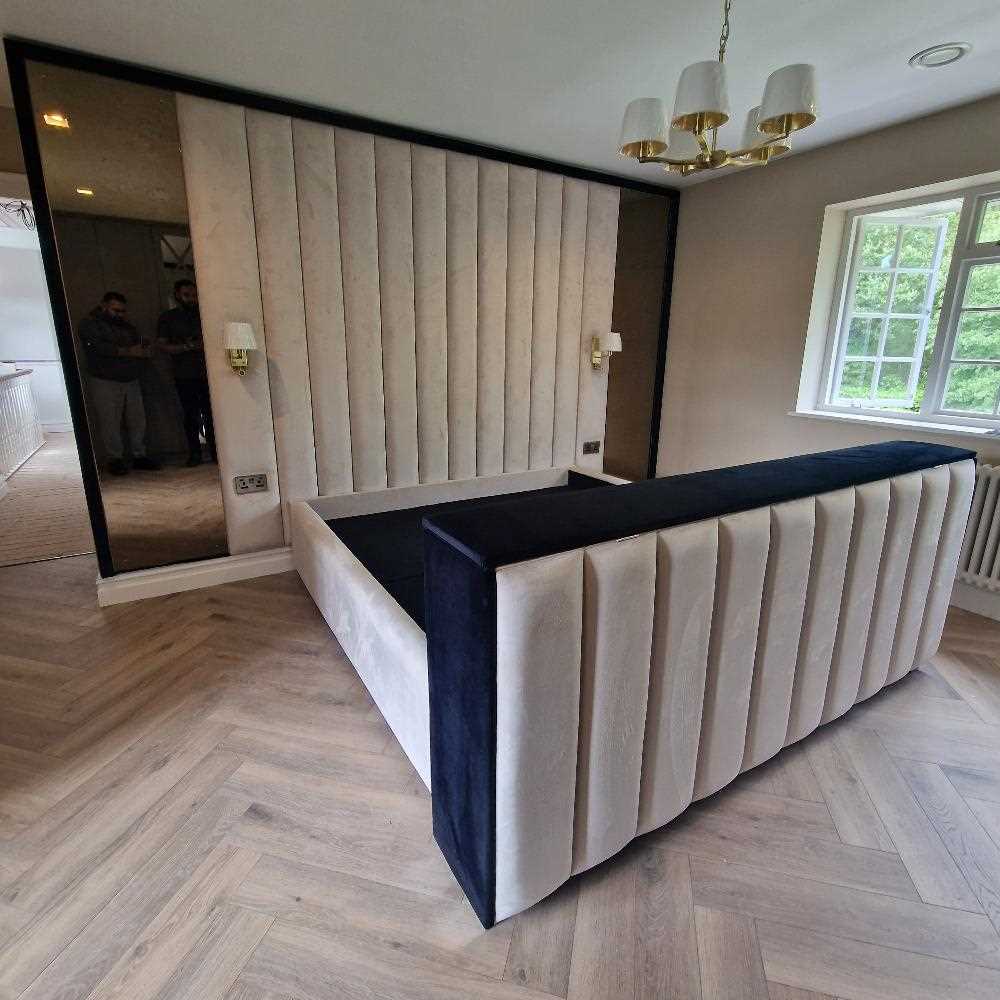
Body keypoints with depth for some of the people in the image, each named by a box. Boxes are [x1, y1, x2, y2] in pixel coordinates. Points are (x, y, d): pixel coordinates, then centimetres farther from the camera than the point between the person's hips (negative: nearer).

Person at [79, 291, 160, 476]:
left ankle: (139, 456, 12)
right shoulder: (89, 324, 0)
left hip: (132, 381, 5)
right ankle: (115, 459, 7)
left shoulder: (126, 326, 18)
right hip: (105, 383, -5)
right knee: (110, 423, -2)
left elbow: (141, 344, 17)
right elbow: (98, 347, -15)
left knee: (138, 421, 2)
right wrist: (128, 352, -23)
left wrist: (146, 350, -9)